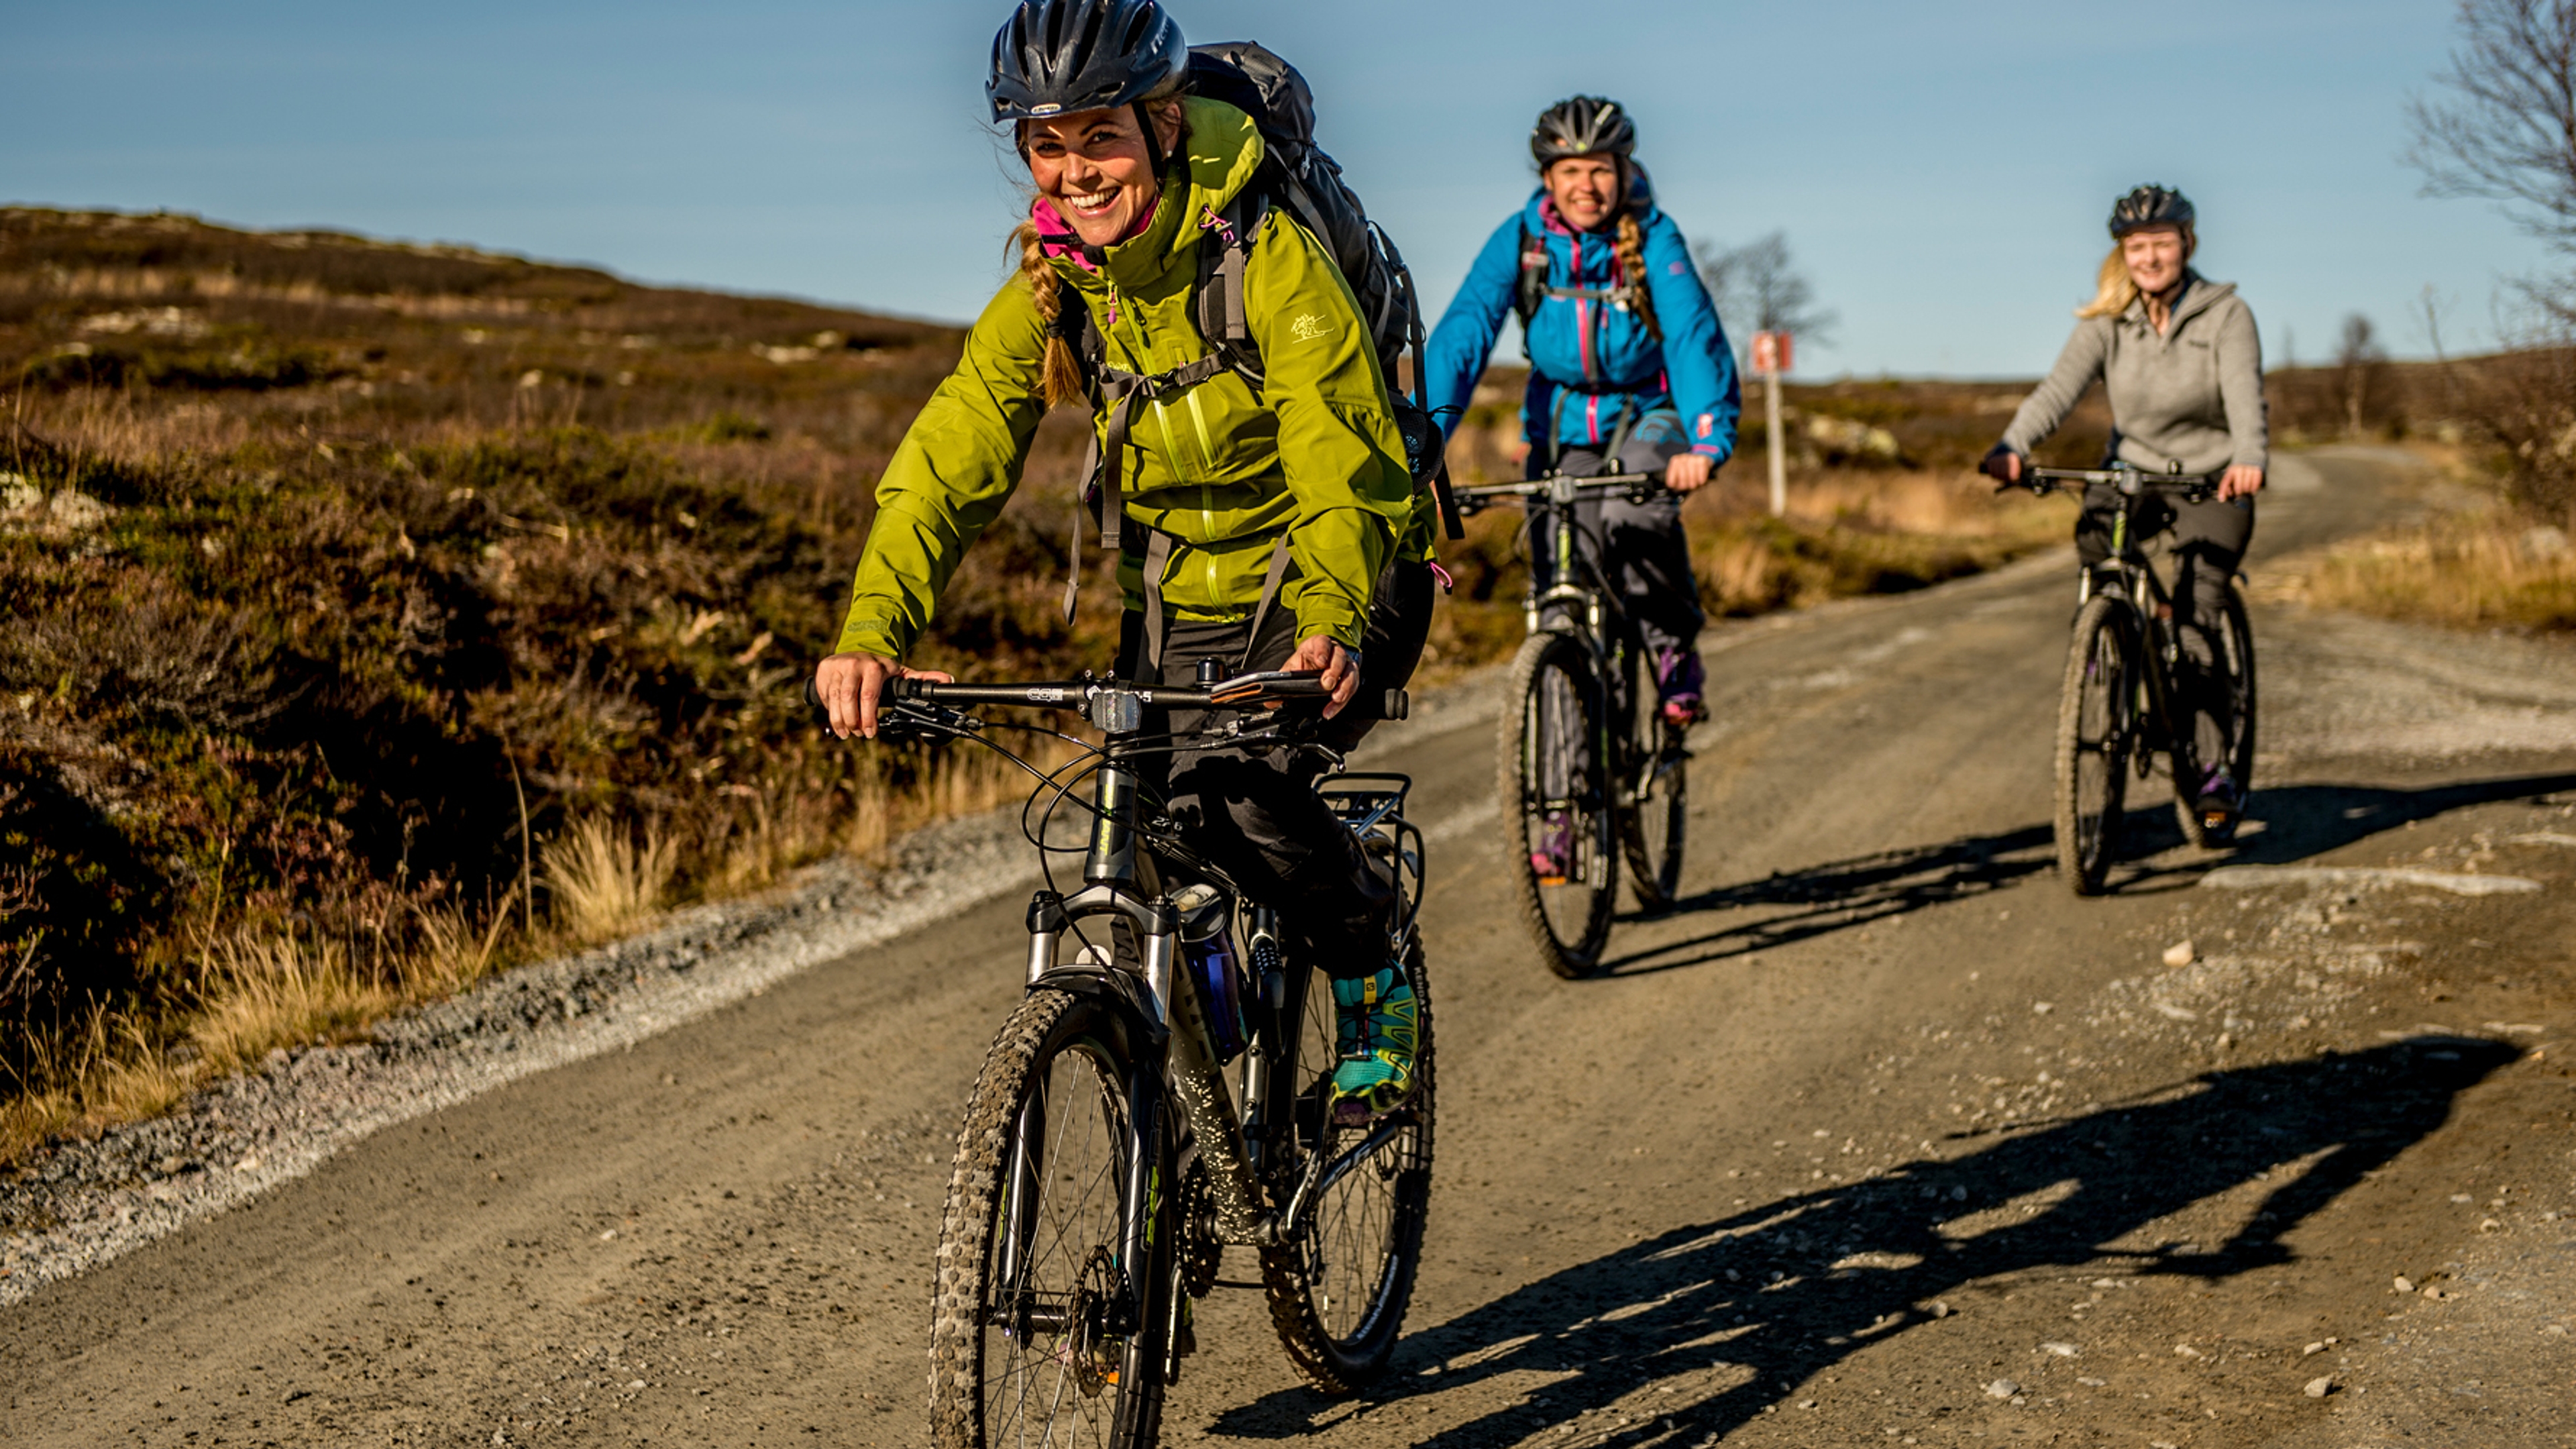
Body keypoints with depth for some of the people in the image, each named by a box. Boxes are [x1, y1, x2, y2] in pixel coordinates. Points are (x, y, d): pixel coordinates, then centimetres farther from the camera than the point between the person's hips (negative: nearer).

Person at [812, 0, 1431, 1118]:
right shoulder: (1050, 285, -8)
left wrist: (1329, 622, -49)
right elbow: (949, 452, -16)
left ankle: (1375, 982, 2)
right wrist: (871, 630, -32)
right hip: (1175, 602, 5)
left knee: (1252, 790, -26)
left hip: (1310, 582, -5)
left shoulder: (1268, 258, -23)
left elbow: (1346, 463, -30)